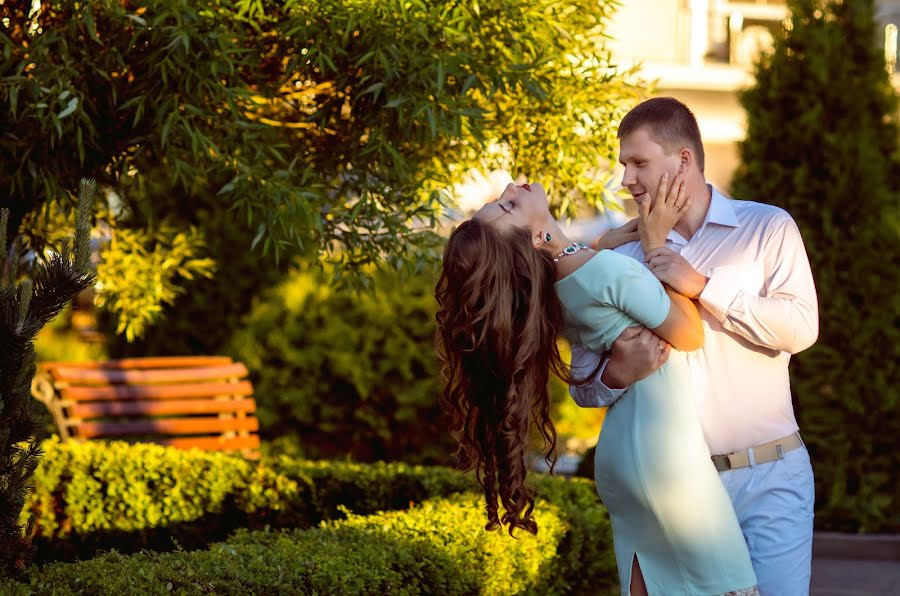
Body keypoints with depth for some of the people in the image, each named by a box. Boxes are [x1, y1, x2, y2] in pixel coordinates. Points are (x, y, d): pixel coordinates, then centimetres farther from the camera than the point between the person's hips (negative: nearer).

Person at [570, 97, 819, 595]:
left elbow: (801, 327, -12)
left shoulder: (766, 228, 4)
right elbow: (583, 386, 6)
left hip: (767, 478, -1)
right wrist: (616, 375, -17)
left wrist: (702, 287, -16)